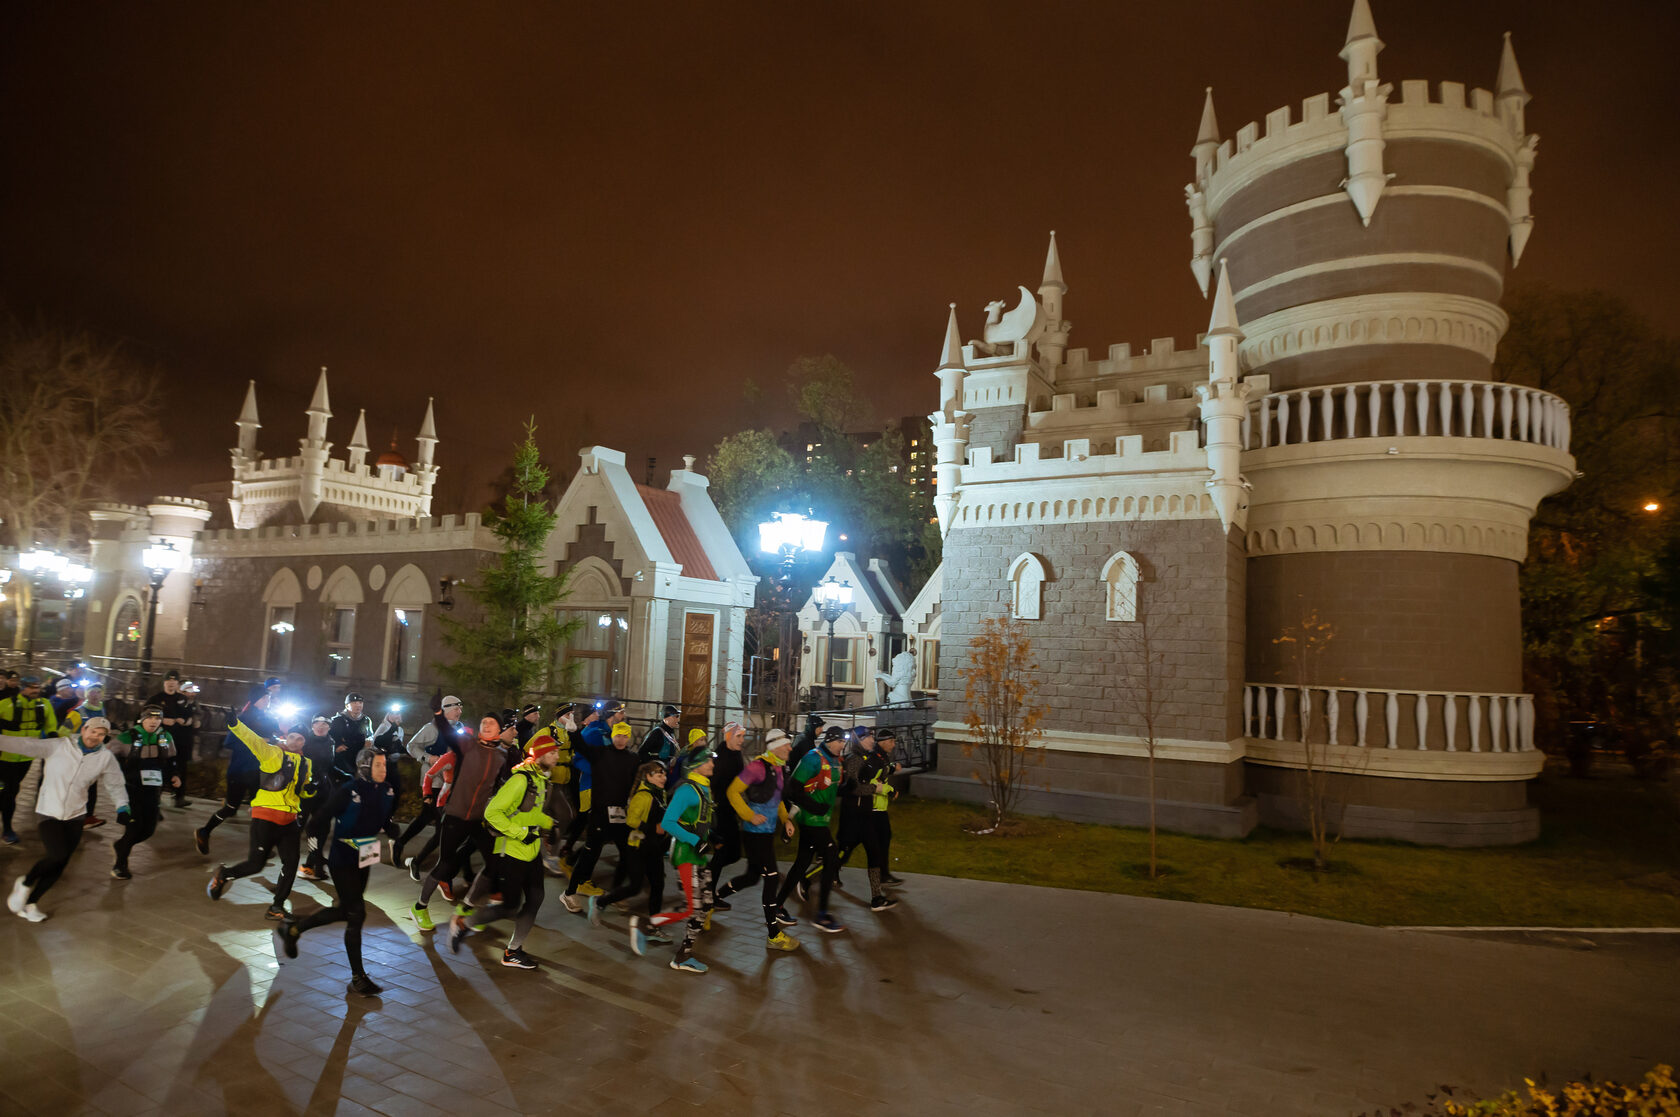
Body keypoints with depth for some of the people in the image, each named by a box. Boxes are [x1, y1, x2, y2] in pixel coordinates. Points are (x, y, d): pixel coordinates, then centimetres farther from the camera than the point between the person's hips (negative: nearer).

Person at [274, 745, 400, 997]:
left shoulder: (387, 791, -1)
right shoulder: (348, 791, -20)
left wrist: (393, 836, -2)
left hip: (364, 859, 7)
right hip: (342, 860, -7)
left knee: (344, 911, 18)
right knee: (357, 914, -6)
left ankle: (292, 929, 42)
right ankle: (358, 978, 6)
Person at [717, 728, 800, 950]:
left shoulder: (780, 769, 10)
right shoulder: (758, 766, -17)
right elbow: (732, 791, -16)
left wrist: (786, 819, 10)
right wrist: (750, 815, -20)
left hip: (767, 832, 9)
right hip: (755, 831, -9)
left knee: (752, 876, 18)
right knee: (772, 878, -6)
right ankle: (773, 935, 4)